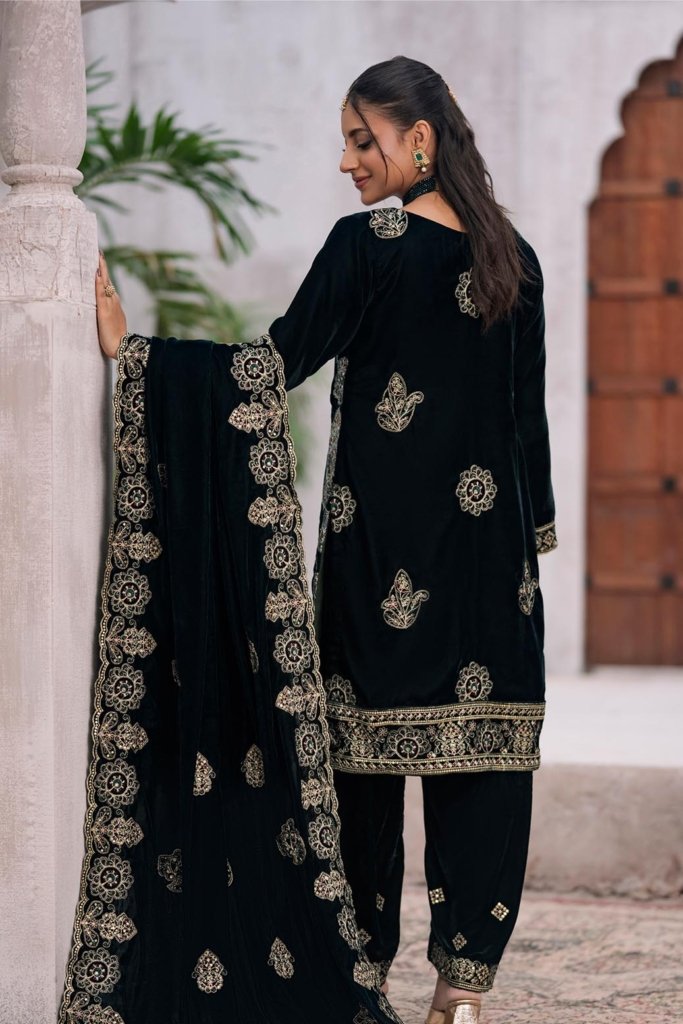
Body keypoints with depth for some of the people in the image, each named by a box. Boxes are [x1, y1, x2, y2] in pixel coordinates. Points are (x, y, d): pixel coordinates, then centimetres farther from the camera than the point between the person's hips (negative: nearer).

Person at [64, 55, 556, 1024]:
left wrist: (130, 347, -10)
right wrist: (531, 536, 16)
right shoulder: (513, 257, 7)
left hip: (382, 548, -4)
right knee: (481, 759, 3)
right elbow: (528, 412, 10)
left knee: (364, 762, 4)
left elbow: (276, 363, -14)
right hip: (492, 558, 5)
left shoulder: (367, 246, -9)